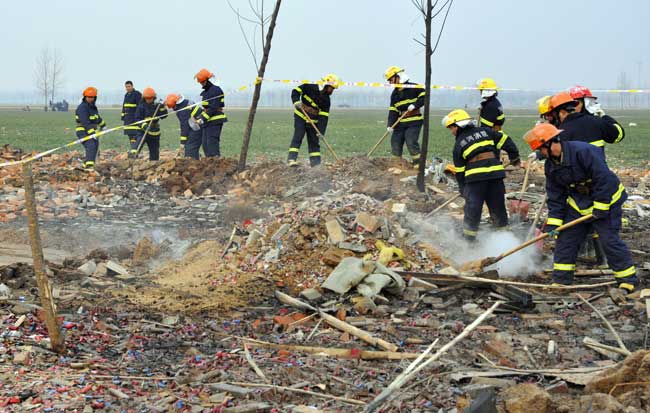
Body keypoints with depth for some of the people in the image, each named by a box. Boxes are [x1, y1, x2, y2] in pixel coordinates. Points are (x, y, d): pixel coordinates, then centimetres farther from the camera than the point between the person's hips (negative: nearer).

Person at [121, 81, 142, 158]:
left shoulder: (137, 94, -7)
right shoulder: (126, 95, 18)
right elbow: (124, 106, 25)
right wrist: (123, 116, 20)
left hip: (135, 117, -8)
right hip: (128, 118, 8)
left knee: (134, 135, -14)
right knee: (130, 135, 9)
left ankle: (134, 151, -18)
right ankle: (132, 149, 15)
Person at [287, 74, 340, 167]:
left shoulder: (326, 100, -3)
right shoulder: (310, 88, -12)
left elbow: (324, 117, -7)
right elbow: (296, 91, -7)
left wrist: (321, 131, -15)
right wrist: (296, 101, -25)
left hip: (313, 121, 5)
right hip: (300, 117, -4)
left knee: (314, 141, 7)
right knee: (297, 137, -14)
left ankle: (316, 162, 13)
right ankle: (291, 159, -18)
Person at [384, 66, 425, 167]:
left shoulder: (414, 87, -6)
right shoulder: (394, 94, 12)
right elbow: (393, 110, 5)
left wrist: (415, 105, -21)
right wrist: (390, 125, -7)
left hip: (414, 121, -7)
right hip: (400, 122, 7)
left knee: (411, 143, -16)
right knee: (395, 142, 6)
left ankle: (418, 165, -7)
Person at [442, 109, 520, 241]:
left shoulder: (459, 144, 8)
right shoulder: (485, 131, 15)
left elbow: (459, 170, 9)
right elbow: (506, 141, 12)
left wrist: (463, 189, 18)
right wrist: (515, 158, 23)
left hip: (475, 177, -4)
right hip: (495, 172, 4)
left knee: (472, 208, 4)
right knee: (498, 206, 14)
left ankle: (468, 238, 8)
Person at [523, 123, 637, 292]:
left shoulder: (584, 151, -26)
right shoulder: (551, 165, 0)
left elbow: (605, 179, -25)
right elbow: (555, 196, 4)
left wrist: (600, 207, -22)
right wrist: (553, 222, -4)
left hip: (605, 202, -7)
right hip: (578, 205, 8)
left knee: (610, 241, -10)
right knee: (565, 239, 3)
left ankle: (628, 279, 3)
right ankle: (561, 280, 12)